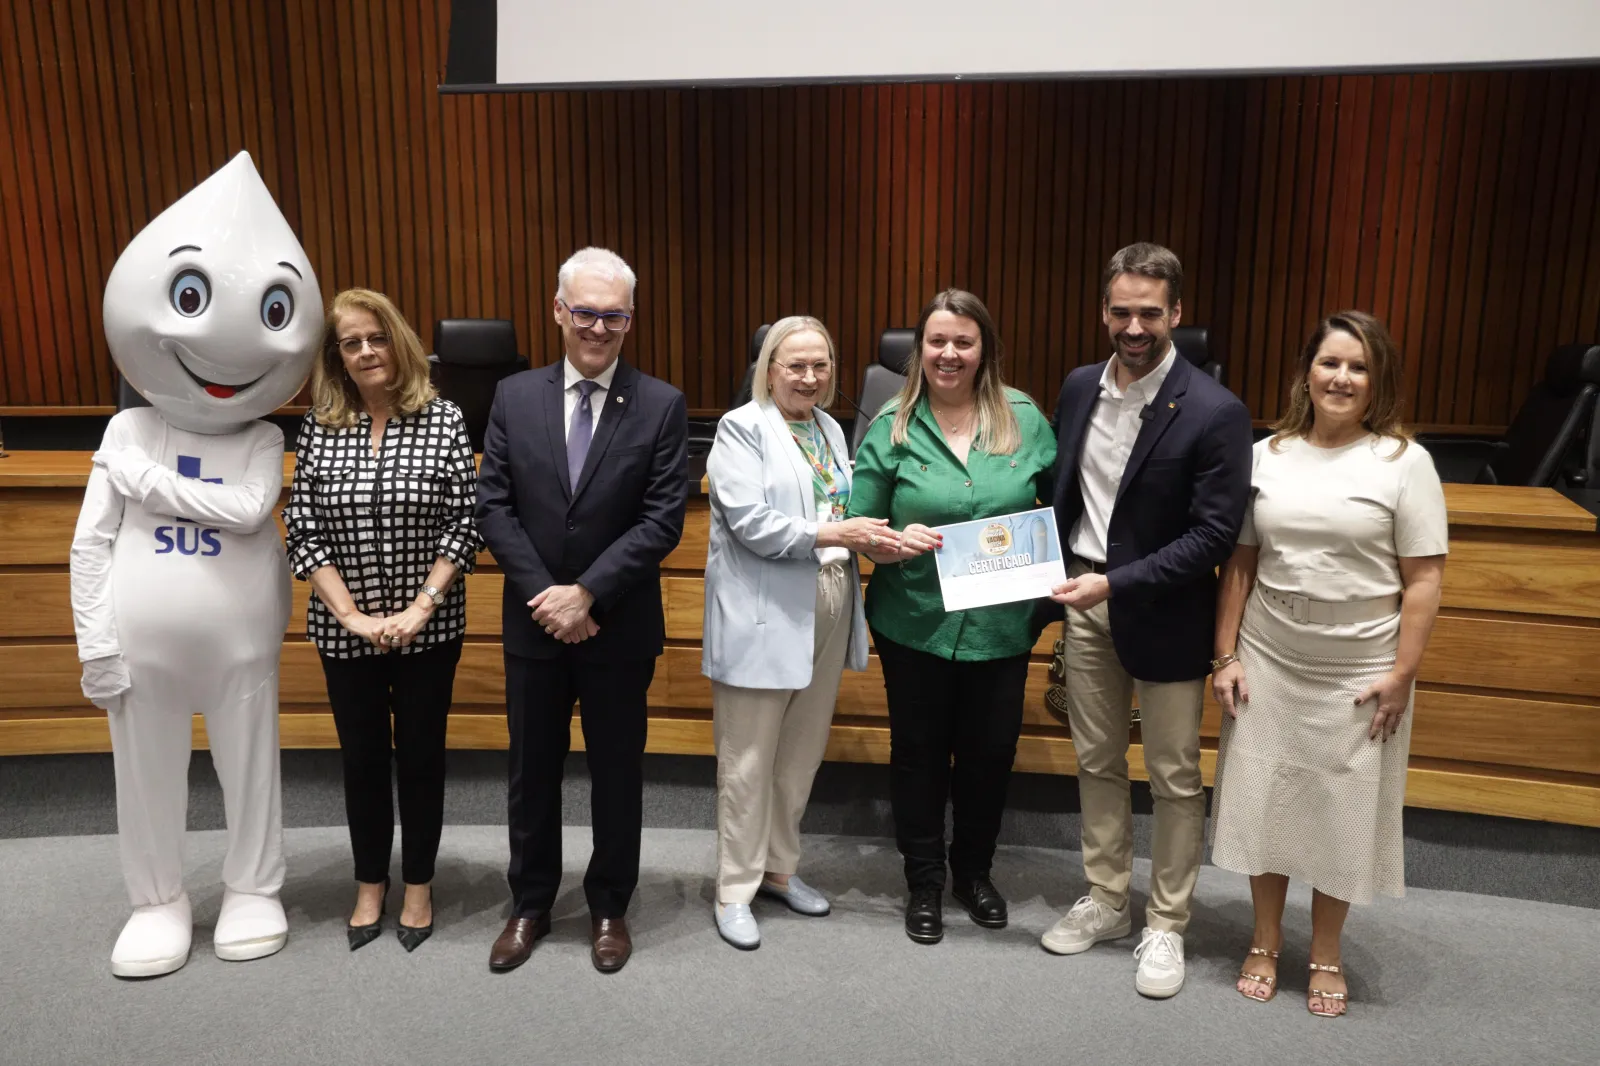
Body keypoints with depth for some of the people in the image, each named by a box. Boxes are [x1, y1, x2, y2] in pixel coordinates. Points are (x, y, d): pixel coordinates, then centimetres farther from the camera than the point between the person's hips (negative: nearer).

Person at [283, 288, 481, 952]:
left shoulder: (443, 420, -6)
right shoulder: (318, 428, -1)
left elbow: (465, 524, -8)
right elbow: (302, 531, -3)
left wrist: (419, 609, -15)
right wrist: (352, 615, -12)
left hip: (430, 629, -1)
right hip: (344, 631, 2)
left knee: (421, 754, 11)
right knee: (362, 757, 15)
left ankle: (418, 886, 30)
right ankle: (370, 885, 34)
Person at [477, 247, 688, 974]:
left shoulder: (661, 406, -7)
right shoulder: (514, 397, 0)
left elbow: (663, 521, -12)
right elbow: (493, 507, -3)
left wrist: (586, 594, -18)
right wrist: (546, 596, -13)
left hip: (620, 628, -2)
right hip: (533, 624, 2)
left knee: (616, 773, 13)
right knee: (532, 771, 15)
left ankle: (609, 907, 32)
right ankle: (530, 904, 34)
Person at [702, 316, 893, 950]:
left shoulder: (830, 429, 15)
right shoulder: (743, 428, -7)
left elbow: (842, 513, 15)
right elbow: (750, 522, -17)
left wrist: (872, 535, -5)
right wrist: (830, 533, -21)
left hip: (828, 610, 7)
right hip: (764, 616, -7)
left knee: (802, 755, 16)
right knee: (748, 762, 2)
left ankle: (778, 869, 32)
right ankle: (735, 892, 15)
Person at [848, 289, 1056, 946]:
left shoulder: (1024, 418, -1)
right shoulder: (893, 425, -4)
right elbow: (860, 525, -1)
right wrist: (895, 542, -22)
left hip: (1002, 625, 1)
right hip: (916, 625, -1)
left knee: (991, 752, 14)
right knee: (919, 753, 12)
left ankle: (974, 871, 39)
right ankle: (924, 883, 33)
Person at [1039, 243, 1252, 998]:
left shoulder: (1214, 413, -17)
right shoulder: (1079, 388, 1)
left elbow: (1215, 535, -18)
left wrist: (1117, 584, -24)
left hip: (1164, 616, -5)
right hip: (1085, 602, 5)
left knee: (1174, 778, 9)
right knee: (1097, 763, 17)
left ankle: (1165, 926, 26)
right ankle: (1105, 901, 34)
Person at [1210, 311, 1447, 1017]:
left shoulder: (1404, 461, -7)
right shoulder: (1267, 454, 1)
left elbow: (1424, 578, -7)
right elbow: (1240, 562, 4)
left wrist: (1402, 675, -10)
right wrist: (1226, 655, 1)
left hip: (1359, 676, -2)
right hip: (1267, 665, 2)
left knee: (1343, 812, 11)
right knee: (1265, 800, 12)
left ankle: (1326, 954, 31)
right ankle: (1265, 941, 32)